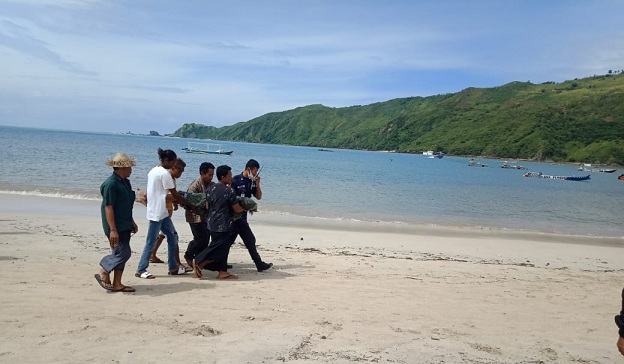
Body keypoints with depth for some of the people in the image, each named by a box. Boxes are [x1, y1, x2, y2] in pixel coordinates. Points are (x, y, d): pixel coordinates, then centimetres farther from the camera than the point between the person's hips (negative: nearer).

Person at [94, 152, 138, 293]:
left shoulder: (125, 182, 13)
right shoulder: (111, 184, -17)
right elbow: (108, 207, -20)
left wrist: (132, 223, 23)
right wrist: (113, 230, -23)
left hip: (125, 226, 10)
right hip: (116, 227, -10)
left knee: (121, 254, 12)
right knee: (123, 253, -10)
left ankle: (117, 284, 19)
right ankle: (103, 274, 11)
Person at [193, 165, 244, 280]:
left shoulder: (210, 189, 5)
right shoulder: (229, 191, -15)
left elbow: (207, 206, 11)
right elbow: (237, 209, -10)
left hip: (212, 224, 8)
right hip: (223, 225, -8)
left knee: (222, 249, 14)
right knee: (220, 249, 3)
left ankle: (223, 272, 16)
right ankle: (198, 262, 5)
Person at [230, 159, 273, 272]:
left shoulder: (251, 182, 9)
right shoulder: (236, 180, -12)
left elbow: (259, 197, 10)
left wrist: (257, 184, -4)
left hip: (242, 215, 8)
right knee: (250, 239, -7)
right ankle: (259, 264, -2)